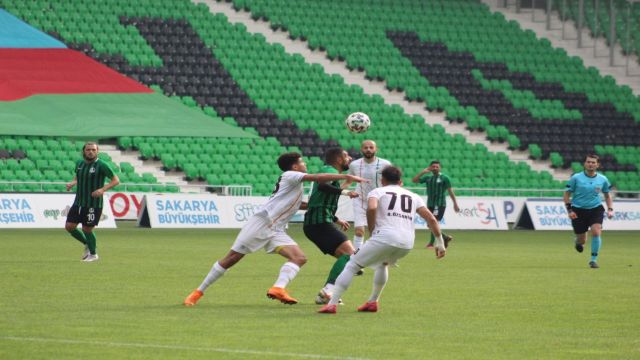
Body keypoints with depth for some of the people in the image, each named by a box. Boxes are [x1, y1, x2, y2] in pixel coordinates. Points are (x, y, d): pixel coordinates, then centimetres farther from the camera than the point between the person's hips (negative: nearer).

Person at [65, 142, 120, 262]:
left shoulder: (101, 165, -12)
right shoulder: (79, 163, 6)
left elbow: (116, 180, -10)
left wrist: (103, 189, -24)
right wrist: (72, 183, 0)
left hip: (94, 204, -6)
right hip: (79, 202, 6)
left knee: (87, 229, -1)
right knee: (69, 226, 3)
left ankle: (93, 254, 24)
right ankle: (87, 244, 28)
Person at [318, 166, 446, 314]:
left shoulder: (378, 192, 14)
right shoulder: (413, 196, 26)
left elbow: (371, 208, -9)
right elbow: (431, 219, 17)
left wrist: (372, 231, 1)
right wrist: (440, 242, 21)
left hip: (385, 236, -5)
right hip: (407, 242, 5)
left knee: (352, 266, 4)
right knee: (383, 264, 36)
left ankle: (332, 304, -6)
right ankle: (372, 302, 34)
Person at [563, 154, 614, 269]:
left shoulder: (602, 179, 1)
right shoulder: (576, 178, -7)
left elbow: (607, 195, 15)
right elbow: (566, 195, 0)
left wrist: (610, 209, 2)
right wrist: (569, 210, -10)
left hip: (596, 209, 1)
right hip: (578, 211, -1)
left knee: (596, 232, -23)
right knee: (581, 240, 4)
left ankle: (594, 259, -8)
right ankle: (578, 242, 45)